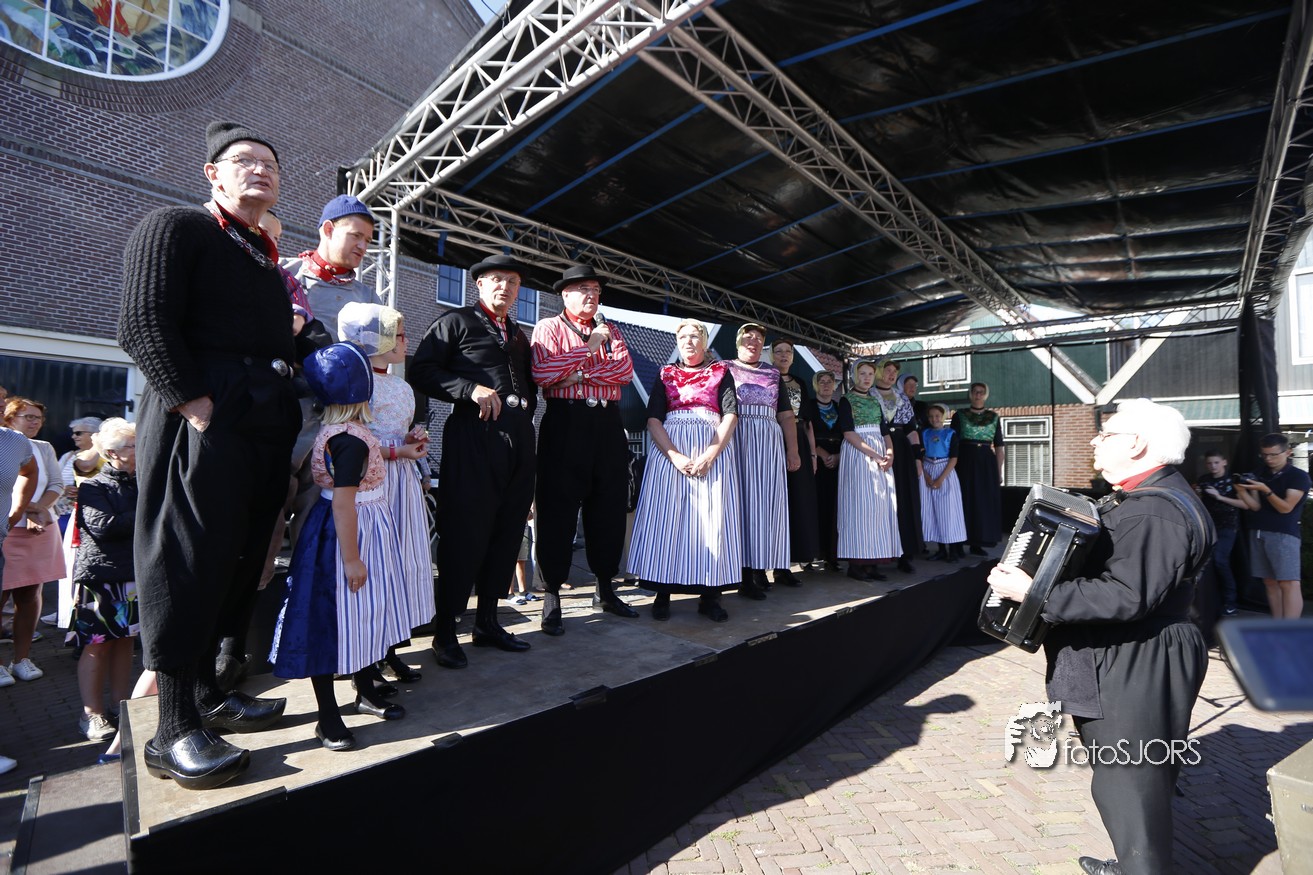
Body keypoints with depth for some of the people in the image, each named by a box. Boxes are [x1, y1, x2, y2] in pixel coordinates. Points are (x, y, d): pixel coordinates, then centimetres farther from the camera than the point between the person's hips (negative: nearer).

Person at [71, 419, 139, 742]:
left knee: (125, 642, 11)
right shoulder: (94, 488, -7)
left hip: (136, 574, 5)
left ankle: (120, 705, 21)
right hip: (100, 575, -5)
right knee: (97, 645, 1)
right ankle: (92, 714, 11)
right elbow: (103, 527, -20)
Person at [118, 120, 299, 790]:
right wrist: (195, 404, -18)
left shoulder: (266, 258, 25)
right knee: (189, 564, -5)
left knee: (236, 563, 12)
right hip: (204, 421, -8)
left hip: (265, 427, 8)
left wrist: (286, 407, 10)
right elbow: (144, 323, -10)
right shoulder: (176, 227, 2)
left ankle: (206, 693, 26)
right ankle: (175, 732, 5)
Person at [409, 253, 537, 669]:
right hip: (473, 436, -6)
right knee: (466, 533, -5)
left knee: (507, 531, 9)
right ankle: (445, 630, 9)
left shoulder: (519, 336, 24)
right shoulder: (456, 322, 4)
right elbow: (421, 371, -6)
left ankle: (487, 622, 22)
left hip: (518, 439, 7)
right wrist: (471, 389, -16)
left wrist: (525, 408, 11)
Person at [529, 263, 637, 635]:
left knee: (609, 507, 9)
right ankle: (552, 598, 8)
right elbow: (542, 373, -12)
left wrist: (578, 372, -11)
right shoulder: (548, 328, 6)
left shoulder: (610, 331, 18)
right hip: (565, 424, -4)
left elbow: (625, 370, 0)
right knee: (558, 509, -2)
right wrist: (589, 347, -10)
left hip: (608, 426, 5)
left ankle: (605, 590, 22)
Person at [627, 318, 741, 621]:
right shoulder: (666, 375, 15)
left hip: (714, 451, 0)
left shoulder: (720, 372, 13)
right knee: (666, 518, -5)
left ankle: (709, 594, 2)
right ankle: (663, 592, 2)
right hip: (670, 451, 1)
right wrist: (675, 457, -13)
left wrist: (710, 456, -14)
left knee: (712, 519, -5)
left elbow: (731, 415, 1)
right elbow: (653, 419, 3)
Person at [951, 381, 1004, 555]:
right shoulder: (959, 416, 3)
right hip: (965, 462, -2)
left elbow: (999, 446, 8)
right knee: (966, 500, -2)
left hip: (987, 464, 3)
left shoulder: (994, 417, 9)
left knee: (985, 502, 3)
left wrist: (999, 471, 2)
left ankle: (977, 543, 11)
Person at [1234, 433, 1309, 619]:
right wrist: (1242, 492, -11)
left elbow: (1285, 508, -9)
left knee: (1288, 583, -10)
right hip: (1258, 533, 5)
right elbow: (1256, 506, 6)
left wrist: (1265, 490, -22)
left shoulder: (1298, 476, -1)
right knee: (1270, 582, 6)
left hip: (1284, 534, -5)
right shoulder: (1259, 476, 14)